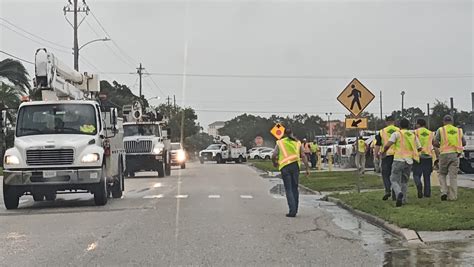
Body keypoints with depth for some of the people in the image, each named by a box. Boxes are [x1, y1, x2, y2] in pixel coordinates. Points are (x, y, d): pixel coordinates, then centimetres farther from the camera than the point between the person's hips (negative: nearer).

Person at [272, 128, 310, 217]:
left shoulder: (280, 143, 7)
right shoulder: (298, 143, 12)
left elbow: (274, 156, -1)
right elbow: (303, 156, 3)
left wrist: (274, 163, 19)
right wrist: (307, 168, 3)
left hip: (285, 167, -2)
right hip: (295, 166, 2)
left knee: (288, 189, -1)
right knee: (295, 188, 14)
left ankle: (292, 211, -10)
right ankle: (295, 209, 21)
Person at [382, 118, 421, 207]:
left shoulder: (396, 134, -2)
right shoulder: (413, 135, 12)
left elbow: (387, 145, -12)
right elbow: (419, 148, 16)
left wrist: (384, 151, 7)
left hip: (399, 160, -4)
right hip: (409, 161, 4)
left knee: (394, 180, -1)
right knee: (404, 181, 18)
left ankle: (399, 193, -29)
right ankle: (403, 200, 13)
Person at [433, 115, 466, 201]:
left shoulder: (440, 130, -1)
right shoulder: (458, 130, 9)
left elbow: (435, 143, -7)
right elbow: (464, 143, 14)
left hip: (444, 154, -2)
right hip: (455, 155, 2)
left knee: (442, 174, 14)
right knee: (453, 176, 4)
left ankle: (444, 192, -2)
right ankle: (452, 196, 1)